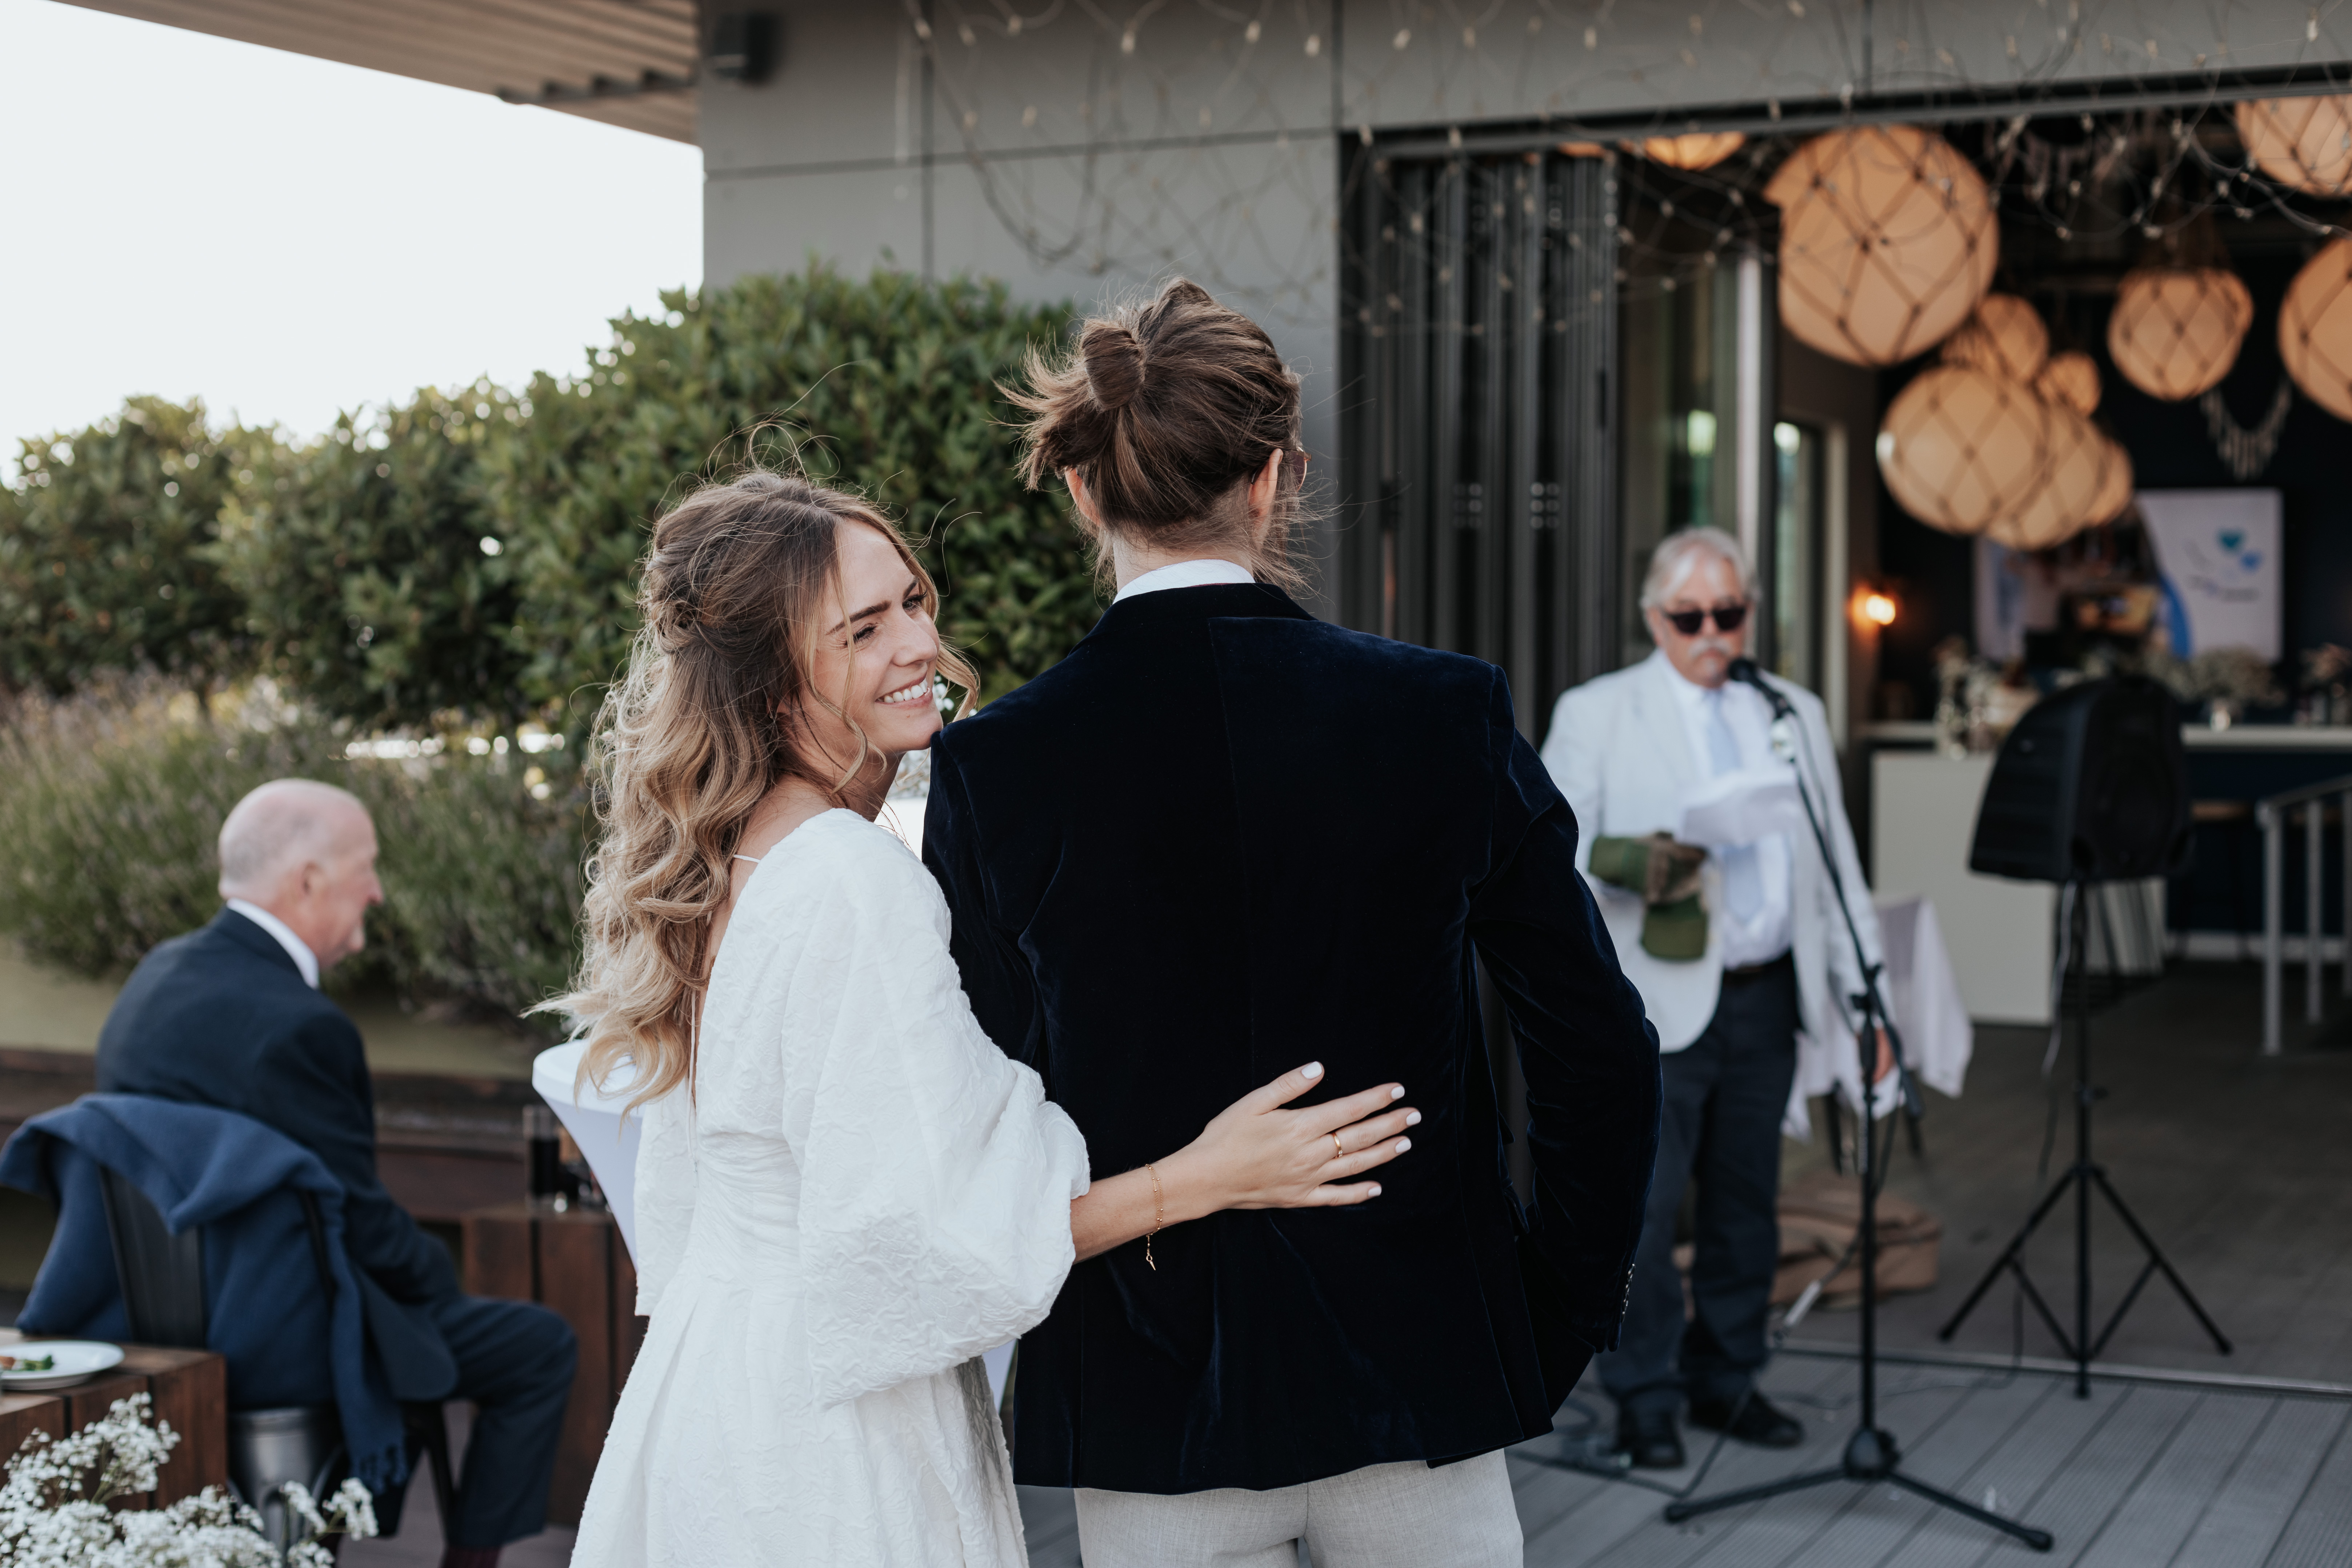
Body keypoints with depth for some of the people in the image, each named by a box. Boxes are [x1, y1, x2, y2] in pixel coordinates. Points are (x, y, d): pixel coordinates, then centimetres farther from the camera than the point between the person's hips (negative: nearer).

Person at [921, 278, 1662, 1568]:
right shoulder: (1444, 713, -7)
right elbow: (1600, 1051, -4)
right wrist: (1560, 1321, 7)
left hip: (1144, 1400, 0)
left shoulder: (993, 767, -8)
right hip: (1419, 1365, 0)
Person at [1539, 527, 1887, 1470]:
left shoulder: (1795, 714, 14)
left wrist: (1866, 989, 9)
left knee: (1747, 1204, 12)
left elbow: (1836, 863, 15)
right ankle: (1645, 1398, 8)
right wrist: (1629, 861, -26)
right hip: (1656, 1007, -4)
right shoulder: (1595, 715, 1)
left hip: (1766, 997, 5)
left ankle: (1726, 1379, 25)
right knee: (1645, 1208, -5)